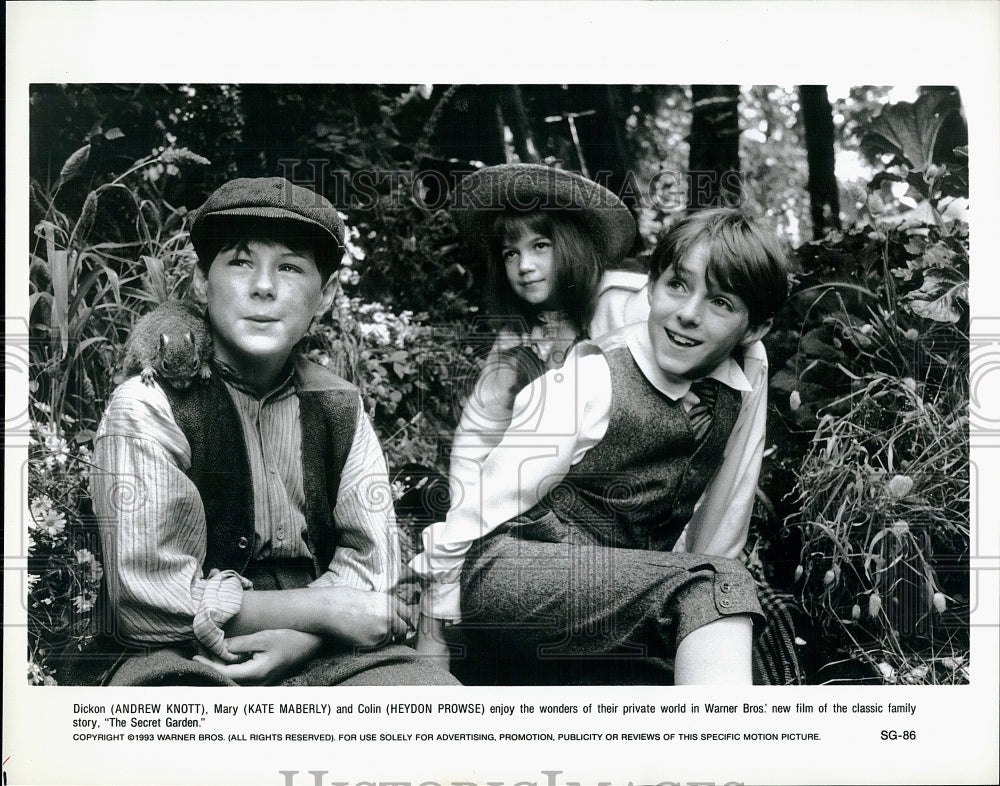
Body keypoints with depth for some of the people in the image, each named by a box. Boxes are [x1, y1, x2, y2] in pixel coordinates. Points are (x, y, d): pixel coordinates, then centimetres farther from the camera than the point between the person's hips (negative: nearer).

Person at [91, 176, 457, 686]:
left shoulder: (340, 406, 10)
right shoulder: (148, 406, -5)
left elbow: (368, 558, 6)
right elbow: (151, 597, -13)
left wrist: (296, 642, -15)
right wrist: (325, 608, -12)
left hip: (322, 659, 5)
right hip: (192, 663, -5)